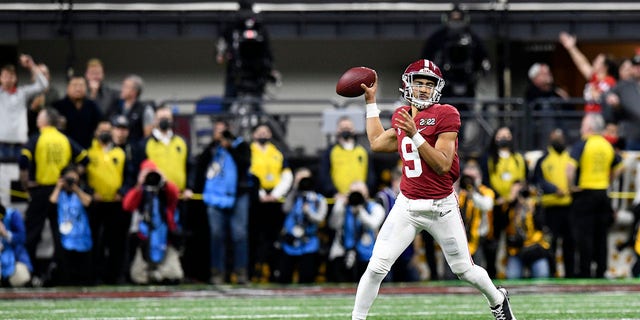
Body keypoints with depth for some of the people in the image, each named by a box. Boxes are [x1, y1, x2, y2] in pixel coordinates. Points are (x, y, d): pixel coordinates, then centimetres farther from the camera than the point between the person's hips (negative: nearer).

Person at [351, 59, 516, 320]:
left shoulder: (445, 115, -11)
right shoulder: (402, 116, 7)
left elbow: (442, 165, -17)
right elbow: (376, 143, 20)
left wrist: (415, 135, -26)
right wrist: (371, 101, 22)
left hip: (441, 207, -3)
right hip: (406, 207, 3)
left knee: (464, 269, 11)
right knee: (376, 267, -9)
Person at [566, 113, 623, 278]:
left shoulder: (582, 145, -12)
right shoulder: (607, 146, 7)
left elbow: (571, 166, -25)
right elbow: (618, 166, 18)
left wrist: (571, 186, -13)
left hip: (585, 194, -6)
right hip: (603, 193, 6)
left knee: (584, 234, -3)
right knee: (601, 235, 10)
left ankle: (584, 271, -4)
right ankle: (600, 270, 11)